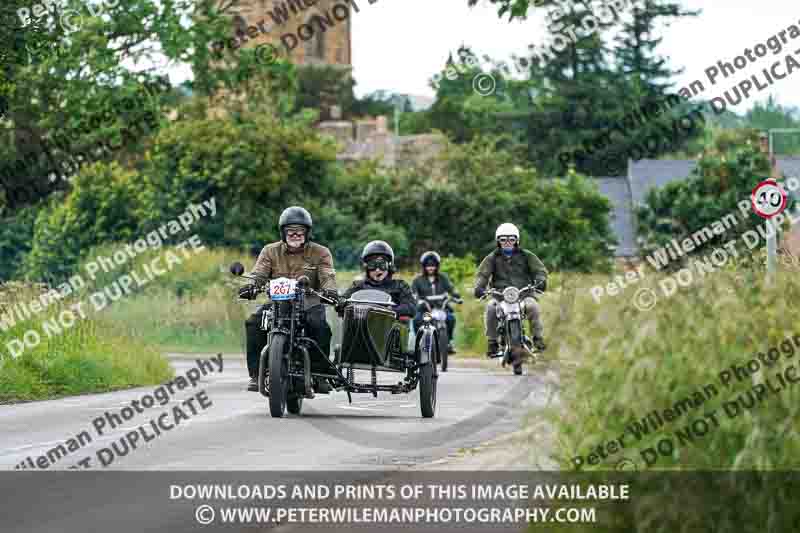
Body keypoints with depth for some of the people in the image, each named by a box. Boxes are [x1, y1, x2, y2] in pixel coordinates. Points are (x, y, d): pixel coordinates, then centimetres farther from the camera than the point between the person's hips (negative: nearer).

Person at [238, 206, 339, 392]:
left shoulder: (320, 253, 6)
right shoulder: (270, 251, 11)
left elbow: (327, 276, -10)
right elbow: (258, 274, -3)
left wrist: (330, 290, -34)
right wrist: (250, 286, -28)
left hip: (309, 302, -1)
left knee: (320, 327, -33)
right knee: (253, 322, -26)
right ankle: (256, 374, -20)